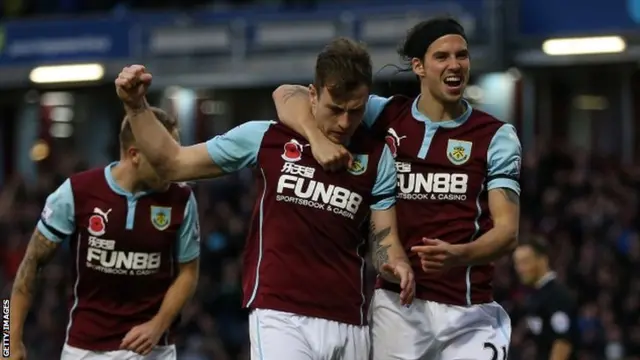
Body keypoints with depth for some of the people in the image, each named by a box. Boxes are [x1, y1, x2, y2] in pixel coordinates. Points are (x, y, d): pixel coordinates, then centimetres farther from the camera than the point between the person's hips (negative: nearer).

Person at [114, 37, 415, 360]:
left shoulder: (376, 157, 8)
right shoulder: (266, 138, 3)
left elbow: (384, 238, 8)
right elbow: (171, 163, 10)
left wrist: (396, 264, -15)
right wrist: (136, 105, -2)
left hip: (348, 325, 3)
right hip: (279, 317, -3)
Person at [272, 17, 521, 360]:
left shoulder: (496, 137, 3)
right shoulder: (386, 116, 6)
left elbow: (507, 230, -5)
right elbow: (288, 95, 3)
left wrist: (458, 255, -28)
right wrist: (318, 138, -19)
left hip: (469, 311, 0)